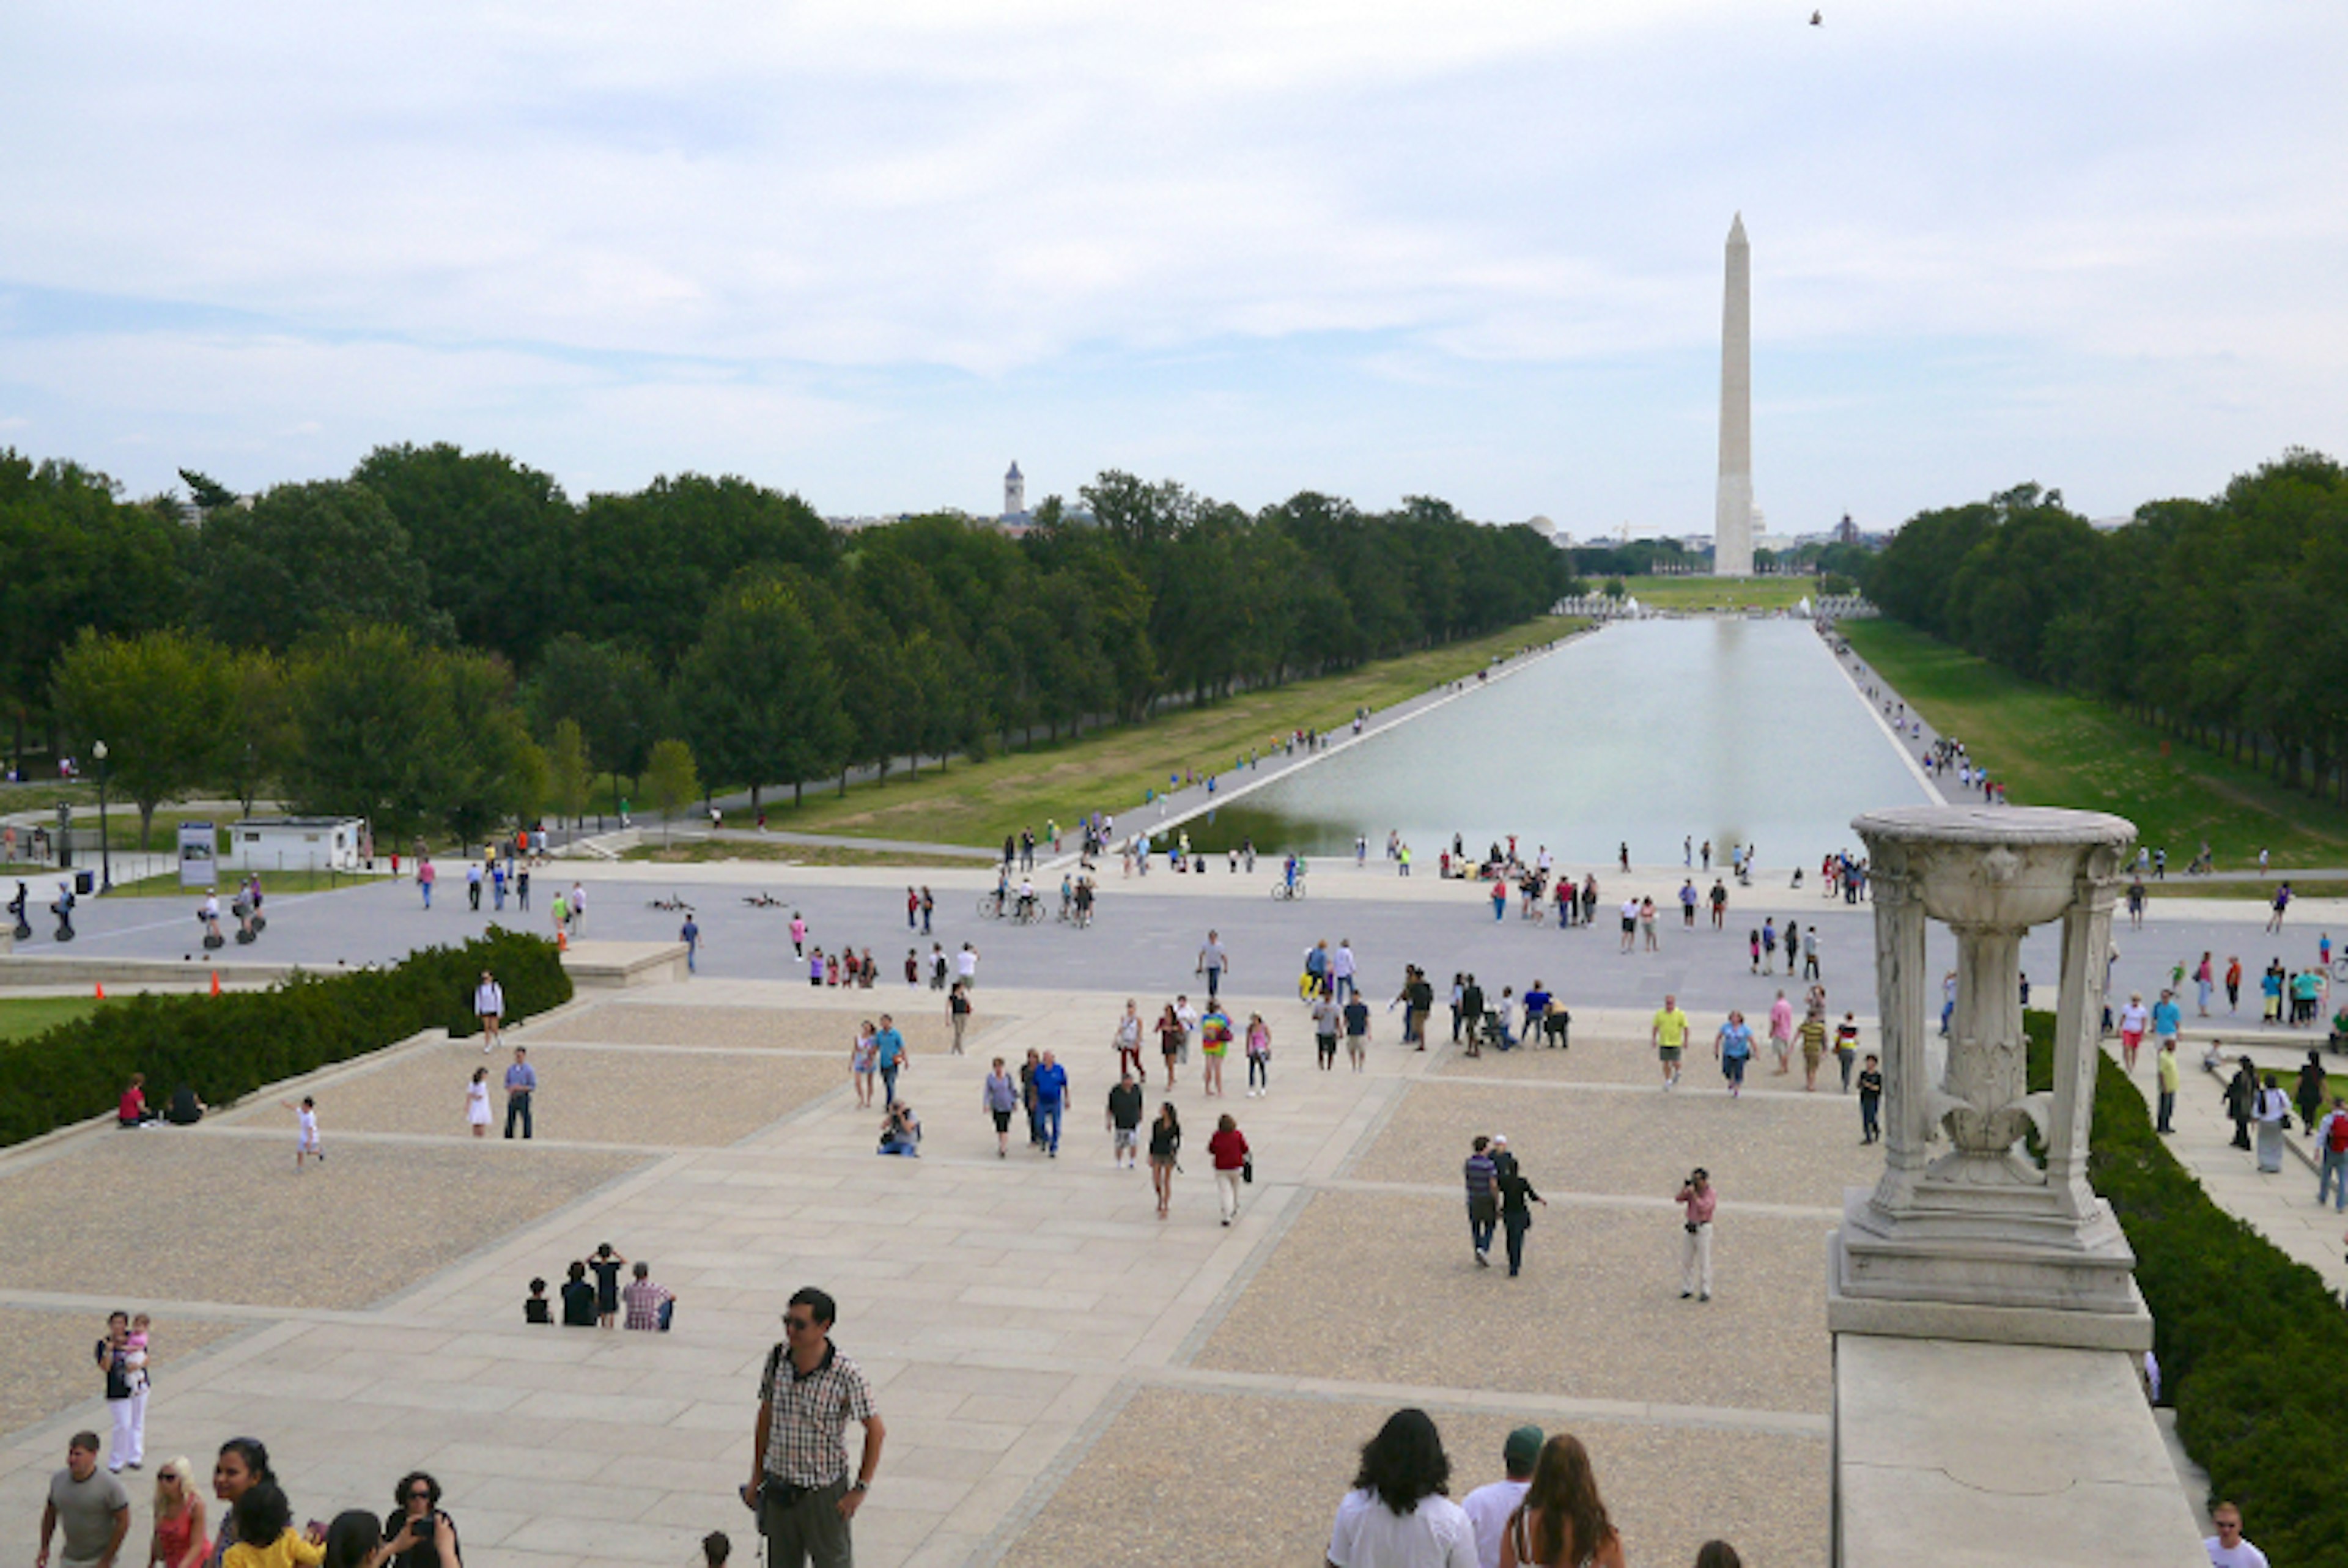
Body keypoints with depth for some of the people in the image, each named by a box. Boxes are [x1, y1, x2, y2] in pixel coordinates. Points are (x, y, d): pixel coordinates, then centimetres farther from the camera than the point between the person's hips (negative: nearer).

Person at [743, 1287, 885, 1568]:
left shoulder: (846, 1375, -19)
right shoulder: (777, 1359, -4)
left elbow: (876, 1432, -10)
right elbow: (765, 1418, 9)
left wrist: (860, 1489, -10)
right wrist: (756, 1479, 13)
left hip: (824, 1493, -4)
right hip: (778, 1490, 5)